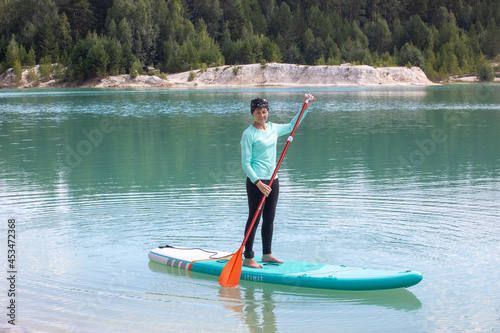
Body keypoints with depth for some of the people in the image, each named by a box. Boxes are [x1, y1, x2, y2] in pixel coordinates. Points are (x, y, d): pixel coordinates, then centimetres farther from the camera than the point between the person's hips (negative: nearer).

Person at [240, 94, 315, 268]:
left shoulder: (273, 128, 9)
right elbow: (246, 163, -13)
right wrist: (258, 183, -21)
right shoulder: (249, 134, -10)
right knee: (254, 219, -4)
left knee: (269, 219, 12)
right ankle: (247, 258, 1)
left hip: (272, 180, 7)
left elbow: (291, 126, 29)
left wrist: (305, 108, 22)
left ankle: (267, 254, 23)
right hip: (255, 182, -7)